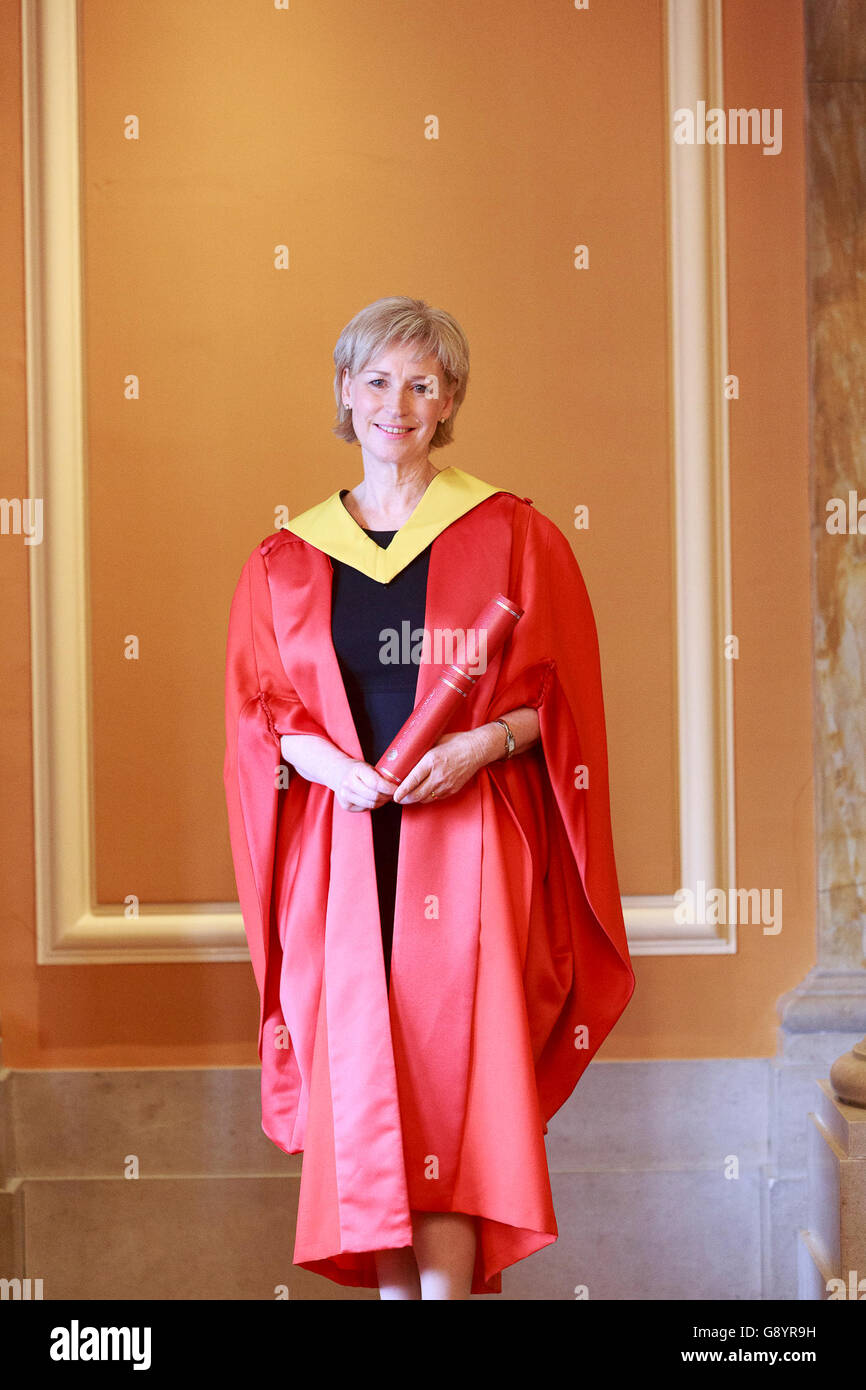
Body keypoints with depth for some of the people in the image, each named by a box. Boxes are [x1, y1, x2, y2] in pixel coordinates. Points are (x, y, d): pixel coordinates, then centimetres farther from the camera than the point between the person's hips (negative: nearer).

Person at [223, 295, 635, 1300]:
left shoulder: (509, 534, 5)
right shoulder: (289, 559, 11)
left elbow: (556, 690, 3)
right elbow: (259, 709, 10)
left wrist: (482, 743, -15)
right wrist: (329, 763, -10)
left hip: (468, 835, -2)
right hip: (344, 845, 2)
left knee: (452, 1072, -8)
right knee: (361, 1070, 1)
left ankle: (450, 1280, -6)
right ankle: (391, 1281, 10)